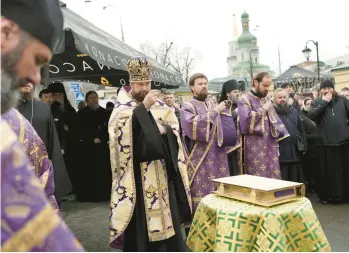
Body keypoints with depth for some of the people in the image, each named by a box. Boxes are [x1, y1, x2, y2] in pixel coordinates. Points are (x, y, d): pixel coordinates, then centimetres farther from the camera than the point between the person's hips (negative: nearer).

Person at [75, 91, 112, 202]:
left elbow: (109, 128, 7)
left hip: (102, 147, 2)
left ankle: (103, 194, 10)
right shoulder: (81, 113, 1)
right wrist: (92, 140, -11)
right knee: (88, 172, -2)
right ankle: (88, 195, 6)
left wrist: (101, 139, -8)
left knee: (103, 171, 1)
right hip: (86, 147, -2)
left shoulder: (104, 112, 7)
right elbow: (79, 131, -3)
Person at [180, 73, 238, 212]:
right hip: (200, 158, -5)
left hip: (218, 156, 6)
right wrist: (215, 111, -19)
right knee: (202, 195, -3)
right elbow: (191, 124, -23)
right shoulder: (188, 107, -2)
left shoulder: (213, 104, 14)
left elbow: (225, 127, 18)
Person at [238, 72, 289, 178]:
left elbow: (274, 118, 19)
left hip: (270, 143, 6)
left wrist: (280, 135, 9)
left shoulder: (267, 98, 14)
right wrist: (263, 109, -12)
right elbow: (245, 120, -20)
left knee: (273, 177, 7)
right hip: (254, 146, -6)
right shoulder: (245, 99, -6)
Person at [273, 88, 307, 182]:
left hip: (295, 154, 6)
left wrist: (304, 147, 12)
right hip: (279, 155, -5)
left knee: (296, 183, 14)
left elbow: (301, 131, 19)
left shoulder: (294, 111, 15)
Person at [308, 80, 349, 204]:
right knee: (328, 171, 4)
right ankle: (327, 196, 14)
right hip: (326, 142, -1)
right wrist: (324, 102, -11)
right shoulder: (316, 102, 6)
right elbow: (311, 115, -11)